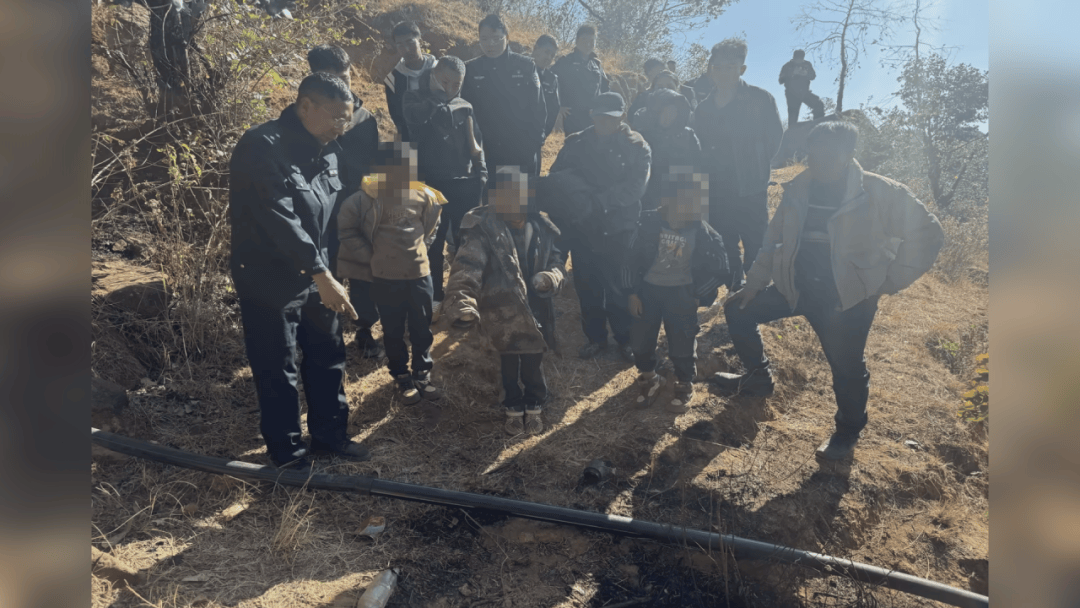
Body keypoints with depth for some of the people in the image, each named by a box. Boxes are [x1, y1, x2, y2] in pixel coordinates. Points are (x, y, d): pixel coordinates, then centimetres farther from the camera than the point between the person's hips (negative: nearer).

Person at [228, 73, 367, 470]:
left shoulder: (328, 150, 6)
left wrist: (326, 270, 8)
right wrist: (323, 276, -32)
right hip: (269, 281, -7)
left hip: (315, 276, 7)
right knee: (278, 371, 5)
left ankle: (329, 434, 32)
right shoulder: (263, 147, -20)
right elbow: (281, 220, -29)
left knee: (328, 356, 14)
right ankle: (287, 452, 23)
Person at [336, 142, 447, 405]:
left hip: (420, 274, 2)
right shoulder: (367, 197, -14)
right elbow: (345, 229, -3)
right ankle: (403, 380, 25)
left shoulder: (423, 195, -6)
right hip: (385, 278, -2)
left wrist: (418, 248, 11)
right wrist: (371, 256, -2)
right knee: (393, 332, 10)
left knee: (422, 329, 11)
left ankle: (422, 377, 26)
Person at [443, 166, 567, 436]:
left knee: (533, 364, 20)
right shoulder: (484, 230, -20)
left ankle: (534, 408, 45)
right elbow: (466, 268, -31)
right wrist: (461, 302, -49)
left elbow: (557, 259, 6)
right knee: (509, 365, 18)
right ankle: (514, 409, 43)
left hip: (536, 311, 3)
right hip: (503, 312, -3)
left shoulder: (541, 227, -6)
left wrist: (551, 277, -17)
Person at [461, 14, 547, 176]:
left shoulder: (526, 66, 1)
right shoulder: (470, 69, 4)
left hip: (521, 152, -1)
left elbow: (538, 108, 2)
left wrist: (535, 142, -6)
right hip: (482, 152, 1)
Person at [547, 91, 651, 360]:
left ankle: (626, 338, 26)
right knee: (586, 286, 11)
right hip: (582, 228, 3)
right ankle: (595, 337, 30)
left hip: (619, 229, -3)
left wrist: (597, 201, -27)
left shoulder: (637, 147, -4)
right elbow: (555, 179, 3)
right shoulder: (576, 143, 5)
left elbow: (634, 188, -16)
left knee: (619, 286, 6)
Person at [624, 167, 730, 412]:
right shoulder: (649, 223, -15)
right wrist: (632, 292, -4)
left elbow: (719, 268, -4)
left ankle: (684, 384, 34)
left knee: (682, 342, 5)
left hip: (681, 293, -1)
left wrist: (700, 296, -6)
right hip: (647, 288, 1)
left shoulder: (702, 233, -16)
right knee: (640, 337, 9)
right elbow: (632, 257, -4)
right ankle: (649, 377, 37)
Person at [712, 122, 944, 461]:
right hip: (797, 286, 5)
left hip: (847, 297, -5)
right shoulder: (799, 189, 0)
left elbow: (927, 234, -8)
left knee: (846, 368, 2)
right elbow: (775, 239, 8)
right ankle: (759, 377, 26)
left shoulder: (880, 193, -13)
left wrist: (889, 282, -10)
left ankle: (847, 432, 32)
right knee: (739, 310, 5)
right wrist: (752, 284, 4)